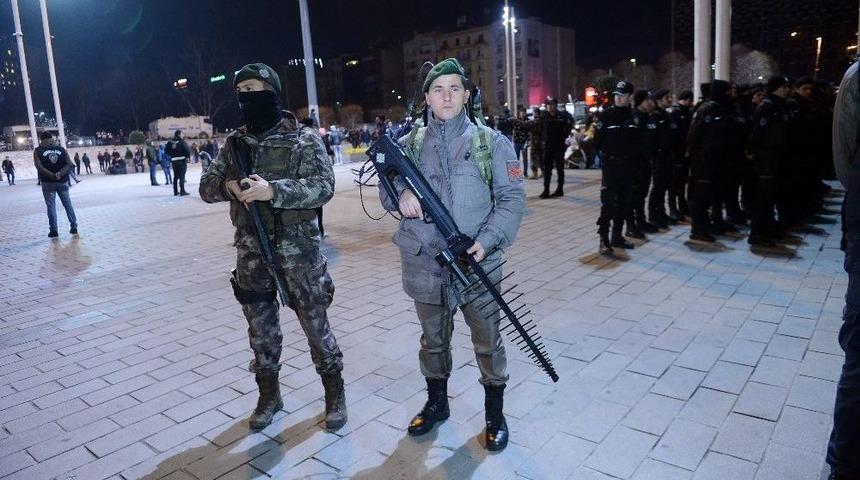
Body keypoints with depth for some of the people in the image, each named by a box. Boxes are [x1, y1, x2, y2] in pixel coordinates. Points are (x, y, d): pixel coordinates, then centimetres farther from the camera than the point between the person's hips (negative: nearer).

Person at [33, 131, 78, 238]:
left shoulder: (38, 151, -1)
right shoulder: (62, 149, 5)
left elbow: (39, 167, -14)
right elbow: (69, 164, -6)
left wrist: (53, 176, -18)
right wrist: (61, 173, -17)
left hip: (48, 183, -2)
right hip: (63, 182, 2)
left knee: (51, 206, 2)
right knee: (68, 204, 10)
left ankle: (53, 231, 2)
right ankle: (74, 227, 10)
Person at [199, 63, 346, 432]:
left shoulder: (304, 139, -6)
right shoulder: (236, 142, 8)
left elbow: (323, 186, -17)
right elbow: (206, 187, 10)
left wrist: (273, 190, -29)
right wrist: (228, 186, -13)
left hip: (297, 249, -4)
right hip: (251, 251, 5)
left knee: (315, 324, 5)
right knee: (260, 327, 14)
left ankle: (334, 392, 24)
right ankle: (269, 394, 31)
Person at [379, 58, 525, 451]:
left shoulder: (491, 142, -1)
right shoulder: (409, 145, 5)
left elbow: (512, 198, -3)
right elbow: (386, 191, 10)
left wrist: (488, 240, -18)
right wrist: (401, 194, -15)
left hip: (477, 262, -2)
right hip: (425, 264, 2)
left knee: (487, 341, 10)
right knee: (433, 340, 19)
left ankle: (495, 414, 30)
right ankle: (436, 403, 40)